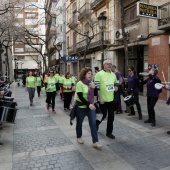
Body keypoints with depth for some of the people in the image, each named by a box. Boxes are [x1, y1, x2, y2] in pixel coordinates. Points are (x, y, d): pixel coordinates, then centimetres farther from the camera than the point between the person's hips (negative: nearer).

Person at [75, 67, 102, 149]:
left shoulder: (91, 83, 6)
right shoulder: (80, 83, -14)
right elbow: (80, 97, -20)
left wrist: (94, 88, -10)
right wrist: (89, 104, -25)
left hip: (91, 107, 5)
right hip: (81, 107, -5)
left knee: (93, 124, -1)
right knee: (79, 123, 12)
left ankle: (95, 142, 2)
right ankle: (79, 137, 34)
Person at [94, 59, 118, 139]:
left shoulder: (113, 75, 9)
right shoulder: (99, 74, -10)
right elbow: (97, 87, -13)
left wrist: (116, 87, -2)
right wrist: (100, 98, -18)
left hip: (111, 99, 6)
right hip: (103, 99, -5)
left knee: (111, 117, 9)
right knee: (103, 115, 3)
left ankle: (109, 132, 25)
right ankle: (96, 124, 34)